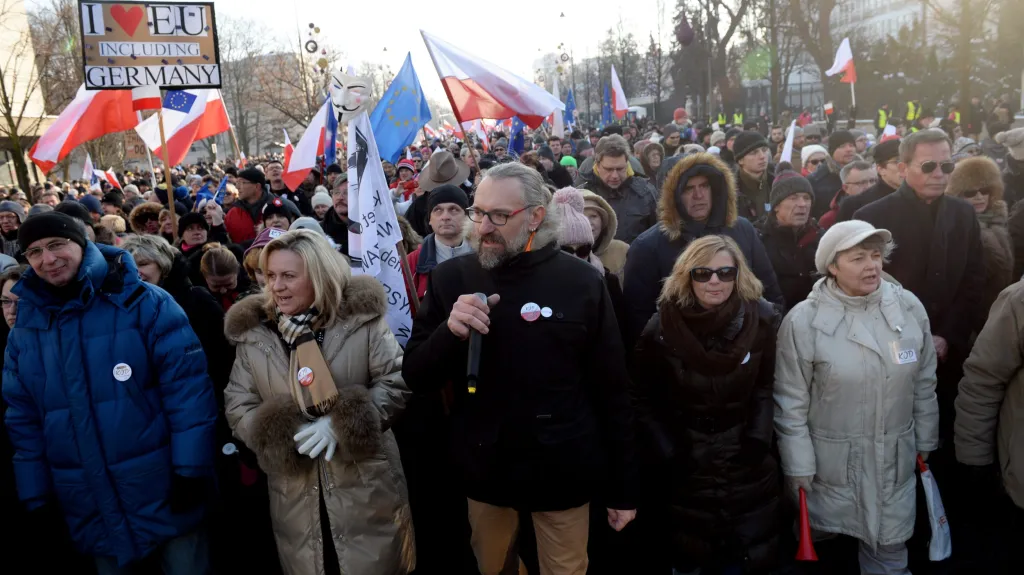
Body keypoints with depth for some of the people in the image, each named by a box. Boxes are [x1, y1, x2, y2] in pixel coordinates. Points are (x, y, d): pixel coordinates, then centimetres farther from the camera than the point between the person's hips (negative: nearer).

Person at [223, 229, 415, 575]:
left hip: (367, 483, -2)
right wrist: (280, 434, -15)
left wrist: (342, 424, -20)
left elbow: (398, 381, -8)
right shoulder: (252, 330, 2)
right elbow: (237, 405, 4)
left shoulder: (361, 317, -8)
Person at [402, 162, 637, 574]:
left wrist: (621, 488, 0)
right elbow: (416, 379, -3)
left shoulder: (582, 281, -10)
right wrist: (449, 331, -23)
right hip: (484, 470, 2)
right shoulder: (451, 278, -4)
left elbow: (611, 390, -4)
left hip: (564, 473, -2)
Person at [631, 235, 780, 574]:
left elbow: (766, 387, 3)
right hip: (688, 465, -1)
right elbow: (643, 398, -2)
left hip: (747, 463, 1)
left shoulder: (762, 320, -9)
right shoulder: (662, 328, -12)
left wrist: (759, 438, -7)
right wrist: (667, 450, -8)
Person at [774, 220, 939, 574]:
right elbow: (791, 402, -10)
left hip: (895, 459, 3)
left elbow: (924, 384, 6)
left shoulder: (909, 307, -5)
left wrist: (925, 442, 12)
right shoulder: (804, 320, -16)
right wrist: (798, 466, -8)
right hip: (830, 462, -3)